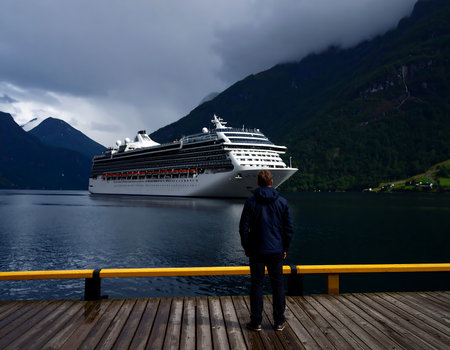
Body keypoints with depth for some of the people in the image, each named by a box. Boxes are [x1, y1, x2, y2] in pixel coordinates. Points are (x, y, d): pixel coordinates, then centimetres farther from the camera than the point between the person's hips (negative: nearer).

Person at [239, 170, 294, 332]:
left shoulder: (251, 201, -5)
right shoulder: (282, 202, 0)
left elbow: (243, 227, -6)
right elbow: (289, 228, 2)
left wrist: (246, 247, 6)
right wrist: (285, 248, 12)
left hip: (256, 251, -1)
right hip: (276, 251, 1)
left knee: (256, 285, 6)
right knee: (277, 285, 10)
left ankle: (256, 322, 11)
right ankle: (279, 322, 16)